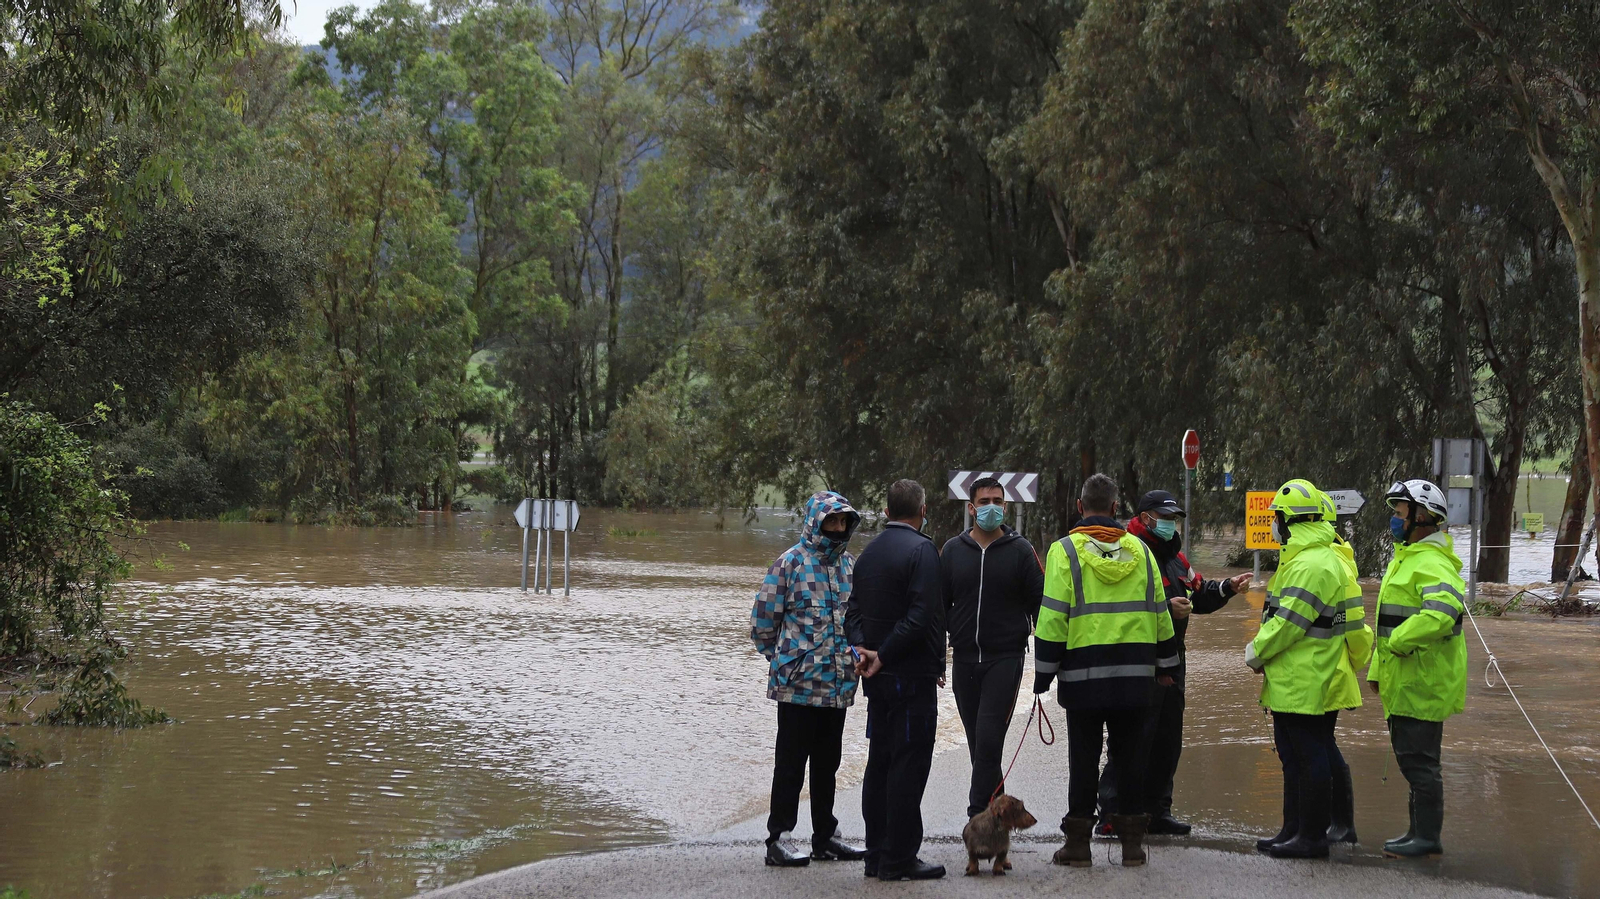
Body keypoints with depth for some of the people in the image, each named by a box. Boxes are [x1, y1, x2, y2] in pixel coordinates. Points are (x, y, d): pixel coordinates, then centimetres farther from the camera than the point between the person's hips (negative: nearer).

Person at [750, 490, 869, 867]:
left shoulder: (847, 564, 11)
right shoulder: (790, 562, -8)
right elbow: (764, 619, -5)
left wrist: (851, 657, 14)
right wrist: (781, 658, 4)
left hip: (838, 681, 6)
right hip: (798, 683, -6)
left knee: (828, 760, 13)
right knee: (791, 760, -2)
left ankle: (825, 836, 22)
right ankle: (777, 839, 3)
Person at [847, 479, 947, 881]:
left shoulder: (869, 552, 13)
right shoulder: (921, 549, -13)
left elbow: (854, 610, 12)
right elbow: (922, 615, -21)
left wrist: (865, 649, -2)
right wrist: (884, 656, -16)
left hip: (878, 678, 8)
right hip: (912, 674, -8)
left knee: (880, 764, 12)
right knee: (909, 763, -5)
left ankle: (877, 855, 16)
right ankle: (899, 859, -4)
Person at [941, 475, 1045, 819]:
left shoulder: (1020, 550, 1)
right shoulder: (953, 550, 8)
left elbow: (1040, 604, 3)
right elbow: (939, 605, 13)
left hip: (1005, 659, -4)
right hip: (964, 660, 4)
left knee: (989, 739, -14)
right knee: (978, 743, 8)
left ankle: (980, 814, -14)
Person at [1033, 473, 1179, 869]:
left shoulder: (1065, 551, -5)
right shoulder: (1139, 550, 7)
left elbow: (1053, 617, -8)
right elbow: (1159, 612, 13)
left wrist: (1044, 672, -2)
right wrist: (1165, 665, 23)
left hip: (1083, 673, -3)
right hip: (1135, 673, 3)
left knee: (1083, 755, 3)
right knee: (1130, 754, 8)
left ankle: (1078, 841, 5)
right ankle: (1132, 842, 10)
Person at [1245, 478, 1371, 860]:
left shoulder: (1313, 564, -19)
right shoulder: (1312, 557, 17)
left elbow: (1289, 622, -22)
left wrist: (1257, 653, -9)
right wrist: (1263, 651, 12)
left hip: (1307, 683, -11)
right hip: (1294, 682, 11)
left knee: (1311, 757, -5)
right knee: (1294, 757, 17)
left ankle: (1312, 836, 0)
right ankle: (1294, 830, 25)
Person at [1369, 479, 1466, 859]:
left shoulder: (1432, 564, -18)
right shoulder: (1405, 557, 18)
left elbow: (1441, 614, -35)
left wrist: (1398, 641, -25)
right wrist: (1378, 668, 25)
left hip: (1422, 681, -11)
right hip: (1404, 679, 11)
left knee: (1418, 757, -8)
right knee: (1411, 755, 15)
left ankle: (1427, 837, -3)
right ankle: (1420, 831, 23)